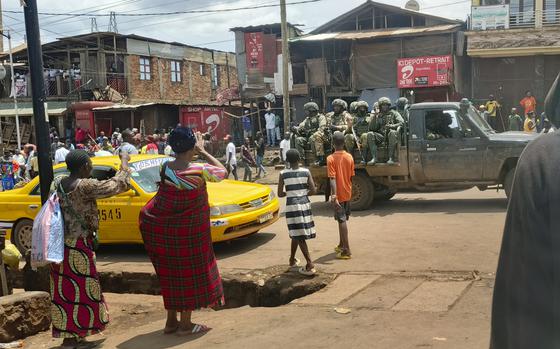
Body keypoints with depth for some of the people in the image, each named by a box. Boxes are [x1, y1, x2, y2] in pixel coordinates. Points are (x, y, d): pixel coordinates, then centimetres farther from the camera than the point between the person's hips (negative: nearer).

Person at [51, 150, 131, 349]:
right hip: (78, 246, -8)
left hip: (60, 243, 8)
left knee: (64, 291, 12)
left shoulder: (58, 183, 4)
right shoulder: (85, 186, -18)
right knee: (79, 290, 2)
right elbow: (119, 185, -13)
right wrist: (124, 161, 1)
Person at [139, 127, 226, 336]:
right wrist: (203, 151, 1)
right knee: (190, 273, 10)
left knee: (171, 274, 17)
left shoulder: (165, 169, -9)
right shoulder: (199, 170, -19)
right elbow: (223, 172, -1)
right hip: (190, 231, -4)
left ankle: (171, 321, 26)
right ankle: (186, 324, 17)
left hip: (161, 229, 4)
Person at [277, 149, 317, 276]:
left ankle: (310, 265, -8)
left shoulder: (283, 174, -6)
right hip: (305, 204, 3)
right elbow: (313, 190, -5)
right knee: (297, 234, 18)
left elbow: (280, 194, -4)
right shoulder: (306, 172, -2)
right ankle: (292, 260, 32)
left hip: (292, 206, -3)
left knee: (298, 235, 0)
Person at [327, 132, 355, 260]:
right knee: (343, 220, 19)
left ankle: (346, 250, -4)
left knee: (342, 221, -4)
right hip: (347, 194, 5)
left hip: (339, 195, -5)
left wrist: (334, 195, -27)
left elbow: (332, 178, -22)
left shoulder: (331, 158, -15)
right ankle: (341, 245, 31)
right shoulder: (349, 157, 1)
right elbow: (351, 176, 8)